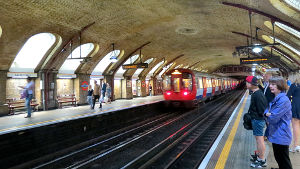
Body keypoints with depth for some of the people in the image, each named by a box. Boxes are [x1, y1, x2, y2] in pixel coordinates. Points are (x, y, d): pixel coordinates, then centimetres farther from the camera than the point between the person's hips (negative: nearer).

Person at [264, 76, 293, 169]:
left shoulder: (283, 100, -22)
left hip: (281, 136, -9)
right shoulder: (275, 99, 8)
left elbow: (273, 118, -25)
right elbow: (267, 111, 11)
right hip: (275, 134, 9)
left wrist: (267, 114, -5)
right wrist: (267, 114, -11)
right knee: (278, 158, 23)